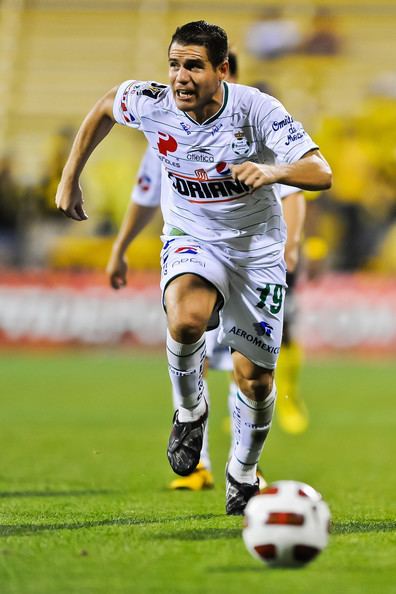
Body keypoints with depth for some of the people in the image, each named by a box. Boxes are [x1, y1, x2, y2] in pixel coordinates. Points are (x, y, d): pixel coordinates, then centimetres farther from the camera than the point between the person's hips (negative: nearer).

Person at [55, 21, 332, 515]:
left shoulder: (256, 109, -24)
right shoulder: (152, 104, -17)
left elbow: (321, 173, -28)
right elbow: (104, 107, 6)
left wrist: (272, 171, -48)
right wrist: (70, 179, 8)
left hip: (256, 249, 0)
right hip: (191, 241, 0)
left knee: (255, 377, 5)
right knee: (186, 319, -35)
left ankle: (243, 472, 34)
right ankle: (190, 410, -5)